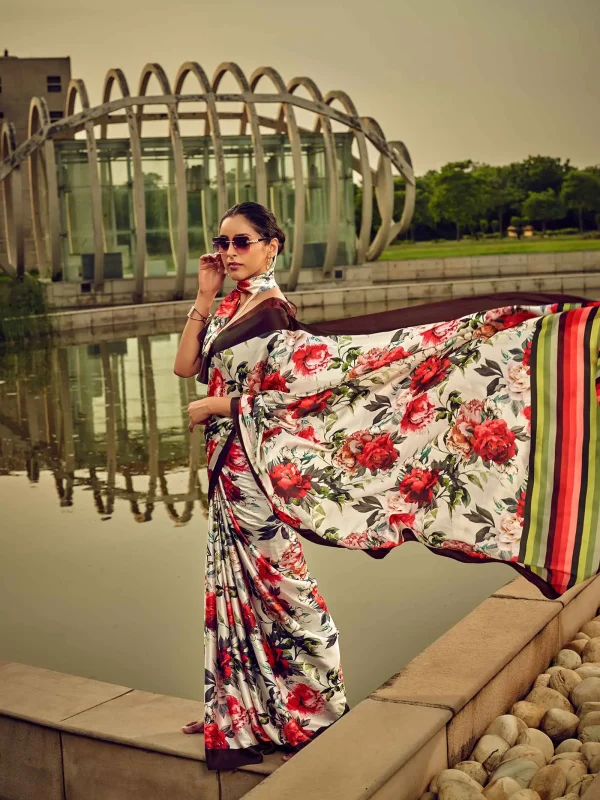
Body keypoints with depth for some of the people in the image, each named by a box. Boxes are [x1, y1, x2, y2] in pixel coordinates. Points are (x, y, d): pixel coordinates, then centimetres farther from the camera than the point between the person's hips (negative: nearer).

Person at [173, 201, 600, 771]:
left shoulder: (272, 315, -17)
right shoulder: (228, 311, 8)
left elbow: (282, 399, -22)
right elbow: (186, 366, 3)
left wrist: (212, 408, -15)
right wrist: (204, 296, -3)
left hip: (257, 467, -8)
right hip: (228, 468, 8)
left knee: (276, 586, 3)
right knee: (236, 585, 17)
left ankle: (314, 714, 21)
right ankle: (237, 713, 33)